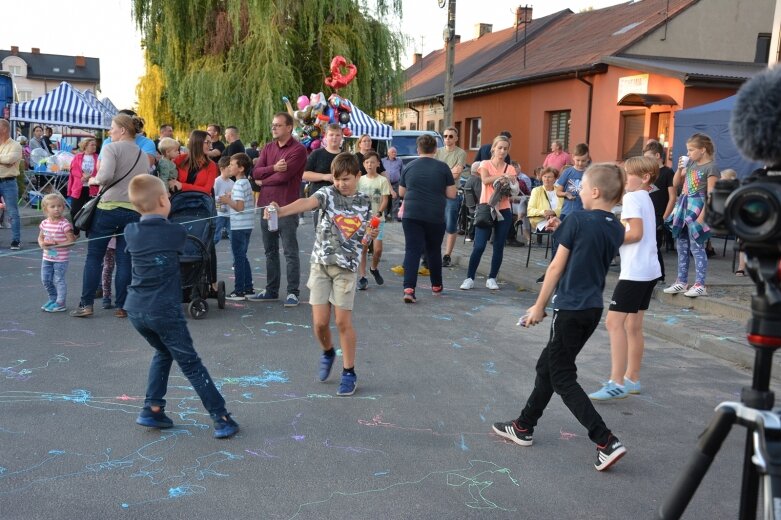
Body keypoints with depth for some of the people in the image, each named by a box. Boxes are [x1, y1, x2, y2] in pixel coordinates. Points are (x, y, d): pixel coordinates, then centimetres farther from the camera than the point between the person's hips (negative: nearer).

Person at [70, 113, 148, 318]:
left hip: (109, 207, -4)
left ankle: (86, 304, 6)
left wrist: (94, 180, 0)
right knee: (125, 259, 7)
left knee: (94, 256, 6)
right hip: (134, 210, 5)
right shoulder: (142, 154, 12)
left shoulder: (111, 148, -5)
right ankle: (122, 306, 9)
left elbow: (106, 176, -19)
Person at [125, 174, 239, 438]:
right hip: (164, 311, -5)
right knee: (191, 364, 2)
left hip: (136, 310, 5)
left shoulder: (130, 232, 4)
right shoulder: (176, 232, -7)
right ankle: (221, 418, 2)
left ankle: (152, 408, 21)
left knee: (163, 352, 27)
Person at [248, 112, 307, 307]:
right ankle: (271, 290, 22)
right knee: (270, 251, 13)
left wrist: (263, 182, -2)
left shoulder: (298, 150, -8)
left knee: (290, 252, -1)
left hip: (286, 207, -7)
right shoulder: (268, 148, 14)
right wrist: (273, 168, -15)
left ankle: (293, 292, 4)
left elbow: (284, 175, -17)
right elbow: (256, 172, 3)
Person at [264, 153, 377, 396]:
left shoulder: (364, 202, 4)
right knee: (320, 322, -1)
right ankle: (327, 352, 32)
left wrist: (373, 235, -8)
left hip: (346, 266, 0)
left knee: (343, 321, -1)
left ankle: (349, 372, 15)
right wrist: (280, 211, -44)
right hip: (321, 263, 0)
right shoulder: (327, 193, -4)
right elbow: (306, 202, -25)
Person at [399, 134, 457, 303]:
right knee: (434, 251, 17)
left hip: (411, 215, 0)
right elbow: (451, 194, 0)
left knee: (412, 251, -2)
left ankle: (409, 288, -17)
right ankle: (436, 286, 32)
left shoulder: (408, 167, 4)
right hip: (435, 217, 0)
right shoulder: (443, 167, -2)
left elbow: (401, 192, 14)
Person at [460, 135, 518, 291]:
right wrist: (503, 176, -19)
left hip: (504, 211, 3)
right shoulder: (485, 164, 2)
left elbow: (514, 190, -2)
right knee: (479, 246, -7)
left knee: (499, 247, 4)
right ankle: (470, 278, 4)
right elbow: (485, 180, -18)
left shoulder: (510, 169, 8)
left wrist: (509, 184, -21)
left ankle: (492, 278, 16)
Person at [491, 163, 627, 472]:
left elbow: (557, 267, -11)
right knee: (548, 366, 19)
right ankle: (523, 427, 30)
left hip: (570, 309, -8)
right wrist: (563, 231, 9)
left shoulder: (577, 220, -14)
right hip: (593, 309, 8)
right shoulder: (616, 229, 6)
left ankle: (607, 442, -5)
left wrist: (539, 306, -4)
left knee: (562, 378, 2)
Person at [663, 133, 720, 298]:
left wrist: (702, 216, -21)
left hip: (697, 209, -8)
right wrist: (680, 168, 2)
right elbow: (675, 183, 19)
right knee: (682, 247, 11)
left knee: (696, 247, -6)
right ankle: (681, 282, 18)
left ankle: (700, 285, -1)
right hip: (684, 206, 8)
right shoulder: (690, 163, 12)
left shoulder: (711, 168, -11)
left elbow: (711, 195, -15)